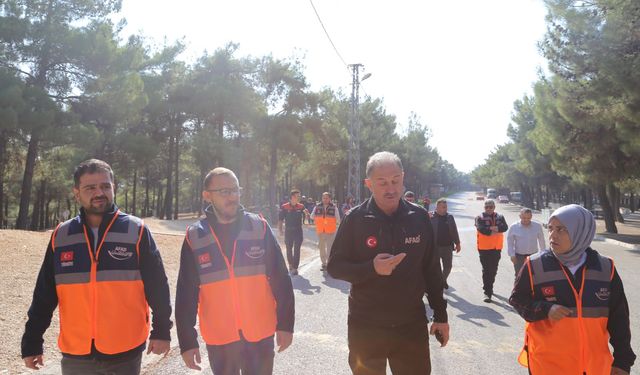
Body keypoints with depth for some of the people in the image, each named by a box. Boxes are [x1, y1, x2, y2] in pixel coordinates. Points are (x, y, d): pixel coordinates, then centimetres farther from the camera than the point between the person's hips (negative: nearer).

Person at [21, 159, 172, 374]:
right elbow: (44, 295, 8)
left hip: (125, 353, -2)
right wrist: (32, 342, 10)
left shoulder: (137, 231, -6)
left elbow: (157, 287, -3)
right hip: (75, 355, 3)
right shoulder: (61, 236, 3)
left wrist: (161, 331, -2)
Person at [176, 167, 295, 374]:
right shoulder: (195, 237, -5)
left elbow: (280, 280, -3)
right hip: (219, 337, 1)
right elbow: (186, 293, -2)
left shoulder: (259, 227, -6)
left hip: (261, 332, 0)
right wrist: (187, 341, -2)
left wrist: (285, 324, -2)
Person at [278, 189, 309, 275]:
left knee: (297, 250, -2)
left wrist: (306, 213, -25)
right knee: (289, 250, 12)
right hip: (288, 231, 0)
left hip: (298, 230, 1)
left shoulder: (301, 206, 0)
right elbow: (280, 220, -2)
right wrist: (280, 230, -9)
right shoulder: (284, 207, -6)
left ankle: (295, 268, 2)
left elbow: (307, 216, -4)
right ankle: (290, 265, 32)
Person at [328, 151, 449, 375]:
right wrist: (371, 268, -22)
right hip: (366, 326, -1)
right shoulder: (355, 219, -9)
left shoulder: (419, 217, -1)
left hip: (412, 324, 2)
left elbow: (431, 269, 7)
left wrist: (440, 315, 8)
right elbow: (335, 266, -5)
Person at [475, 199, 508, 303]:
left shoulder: (500, 217, 8)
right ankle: (487, 292, -4)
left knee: (493, 270, 15)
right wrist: (496, 229, -13)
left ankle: (489, 287, 35)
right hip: (484, 248, -4)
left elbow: (505, 227, -9)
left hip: (496, 248, 4)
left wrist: (491, 228, -21)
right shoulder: (480, 218, -2)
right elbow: (481, 229, -18)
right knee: (486, 270, -6)